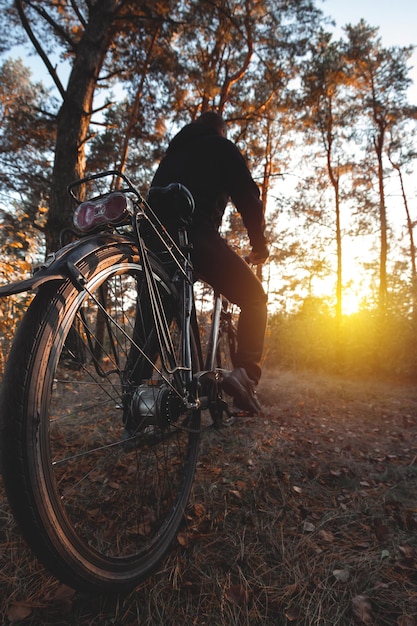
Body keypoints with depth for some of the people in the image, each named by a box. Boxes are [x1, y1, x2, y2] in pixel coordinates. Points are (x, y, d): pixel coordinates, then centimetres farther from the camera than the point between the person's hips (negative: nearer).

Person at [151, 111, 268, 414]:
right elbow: (248, 196, 6)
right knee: (254, 298, 5)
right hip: (197, 233, -6)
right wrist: (259, 243, 16)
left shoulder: (174, 151, 36)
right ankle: (245, 372, -11)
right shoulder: (222, 146, 17)